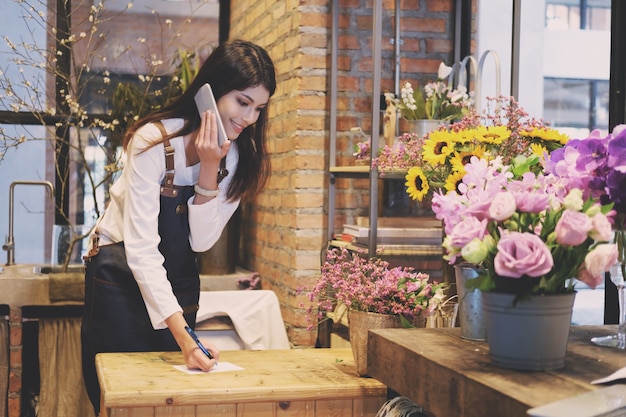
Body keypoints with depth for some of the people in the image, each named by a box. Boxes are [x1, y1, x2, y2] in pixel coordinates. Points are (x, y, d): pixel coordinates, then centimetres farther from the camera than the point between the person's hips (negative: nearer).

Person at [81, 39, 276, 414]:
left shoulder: (239, 155, -10)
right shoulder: (155, 142, -26)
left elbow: (201, 242, -13)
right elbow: (141, 249, -30)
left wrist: (210, 170, -27)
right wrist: (182, 335, -38)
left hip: (178, 281, 5)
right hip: (122, 274, -4)